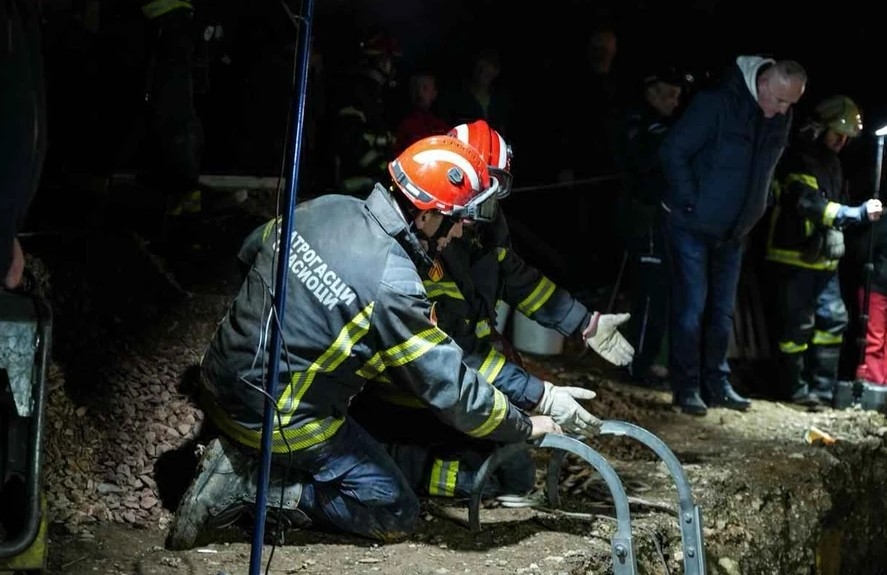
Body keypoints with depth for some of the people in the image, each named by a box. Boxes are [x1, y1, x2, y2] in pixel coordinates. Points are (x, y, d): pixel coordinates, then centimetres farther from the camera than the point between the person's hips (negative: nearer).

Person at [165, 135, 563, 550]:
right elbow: (452, 388, -19)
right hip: (276, 421, -8)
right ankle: (253, 484, -6)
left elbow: (252, 249, 16)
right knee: (396, 516, 4)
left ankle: (239, 456, 13)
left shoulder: (325, 207, -5)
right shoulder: (393, 286, -25)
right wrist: (524, 427, -3)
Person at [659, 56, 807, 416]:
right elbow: (673, 152, -19)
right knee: (691, 308, -4)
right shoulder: (715, 104, -22)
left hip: (732, 232, 6)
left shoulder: (782, 118, -1)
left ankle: (717, 384, 19)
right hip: (691, 225, -6)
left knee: (722, 311, 10)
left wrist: (755, 210, 7)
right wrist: (691, 204, -18)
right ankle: (686, 387, 4)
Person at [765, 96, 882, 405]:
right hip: (795, 255, -9)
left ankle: (822, 388, 13)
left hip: (824, 258, 9)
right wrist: (859, 213, -26)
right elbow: (811, 205, -24)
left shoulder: (831, 162, 16)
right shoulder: (799, 159, -14)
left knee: (834, 319, 7)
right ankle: (794, 388, 4)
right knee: (798, 324, -5)